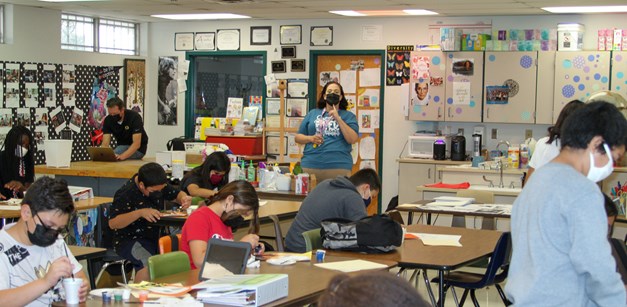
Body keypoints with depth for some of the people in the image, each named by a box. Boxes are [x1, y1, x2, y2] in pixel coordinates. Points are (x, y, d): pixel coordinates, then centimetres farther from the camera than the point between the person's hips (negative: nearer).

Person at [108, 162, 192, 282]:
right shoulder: (125, 194, -17)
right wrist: (140, 212, -34)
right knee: (149, 263, -36)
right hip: (130, 240, -7)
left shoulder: (158, 186, 5)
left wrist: (184, 198, -6)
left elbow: (177, 194, 20)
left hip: (155, 236, 7)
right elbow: (112, 223, -22)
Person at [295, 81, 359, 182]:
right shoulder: (312, 114, 16)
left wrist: (338, 119, -9)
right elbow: (298, 137, 17)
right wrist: (310, 138, -3)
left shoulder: (348, 116, 10)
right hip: (310, 165, 2)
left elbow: (352, 139, -4)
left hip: (338, 166, -2)